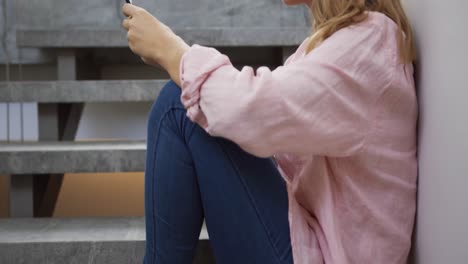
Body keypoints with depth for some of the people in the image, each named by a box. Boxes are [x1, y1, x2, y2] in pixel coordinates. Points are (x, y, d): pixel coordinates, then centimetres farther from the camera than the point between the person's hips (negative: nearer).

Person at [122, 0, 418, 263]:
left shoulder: (371, 37, -14)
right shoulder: (333, 37, 14)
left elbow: (257, 111, -27)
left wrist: (167, 48, -12)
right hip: (310, 235, 10)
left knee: (180, 103, -15)